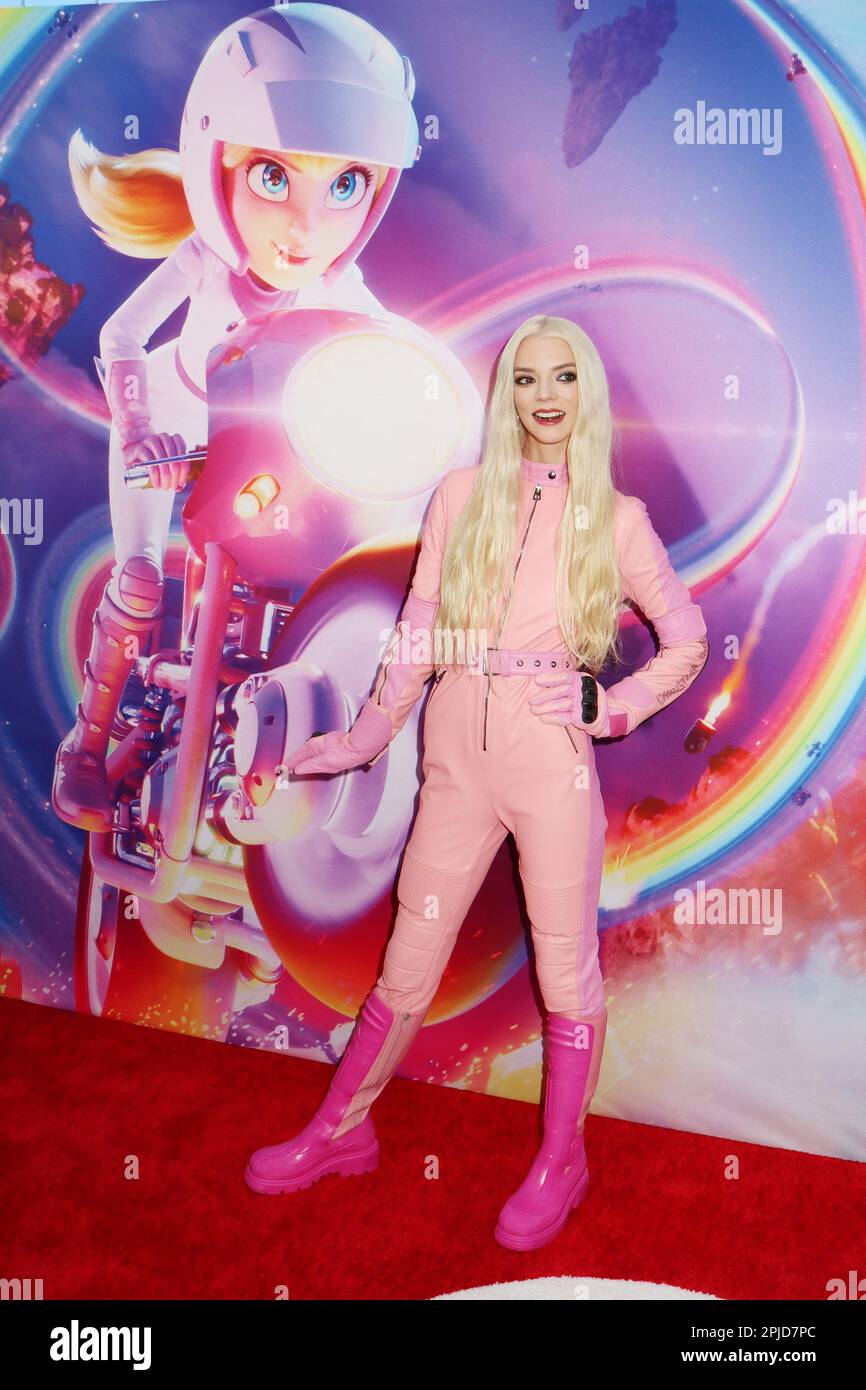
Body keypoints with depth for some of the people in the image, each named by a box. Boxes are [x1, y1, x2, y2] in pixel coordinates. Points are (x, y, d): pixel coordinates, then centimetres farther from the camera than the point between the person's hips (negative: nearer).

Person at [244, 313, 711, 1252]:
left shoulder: (615, 518, 2)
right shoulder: (462, 497, 5)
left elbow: (687, 640, 8)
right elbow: (417, 635, 8)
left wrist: (608, 705, -5)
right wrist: (366, 739, 7)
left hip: (552, 762, -1)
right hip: (457, 759, 2)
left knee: (565, 965, 9)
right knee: (409, 959, 12)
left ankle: (560, 1162, 31)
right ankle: (340, 1132, 33)